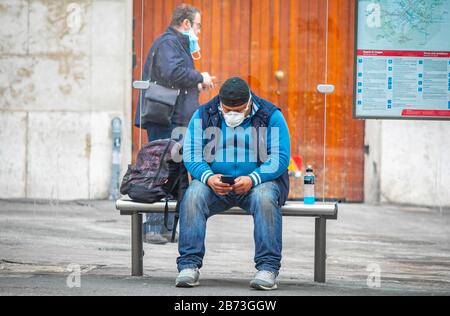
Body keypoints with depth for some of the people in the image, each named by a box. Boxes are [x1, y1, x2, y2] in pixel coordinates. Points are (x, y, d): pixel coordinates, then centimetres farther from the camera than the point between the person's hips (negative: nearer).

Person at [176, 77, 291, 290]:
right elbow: (191, 155, -2)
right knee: (193, 196, -29)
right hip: (215, 182, 2)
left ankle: (268, 268, -33)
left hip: (259, 181, -2)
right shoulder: (203, 116, 2)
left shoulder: (270, 116, -4)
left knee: (265, 198, -35)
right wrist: (209, 178, -23)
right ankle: (189, 265, -28)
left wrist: (252, 179, -26)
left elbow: (280, 158, -10)